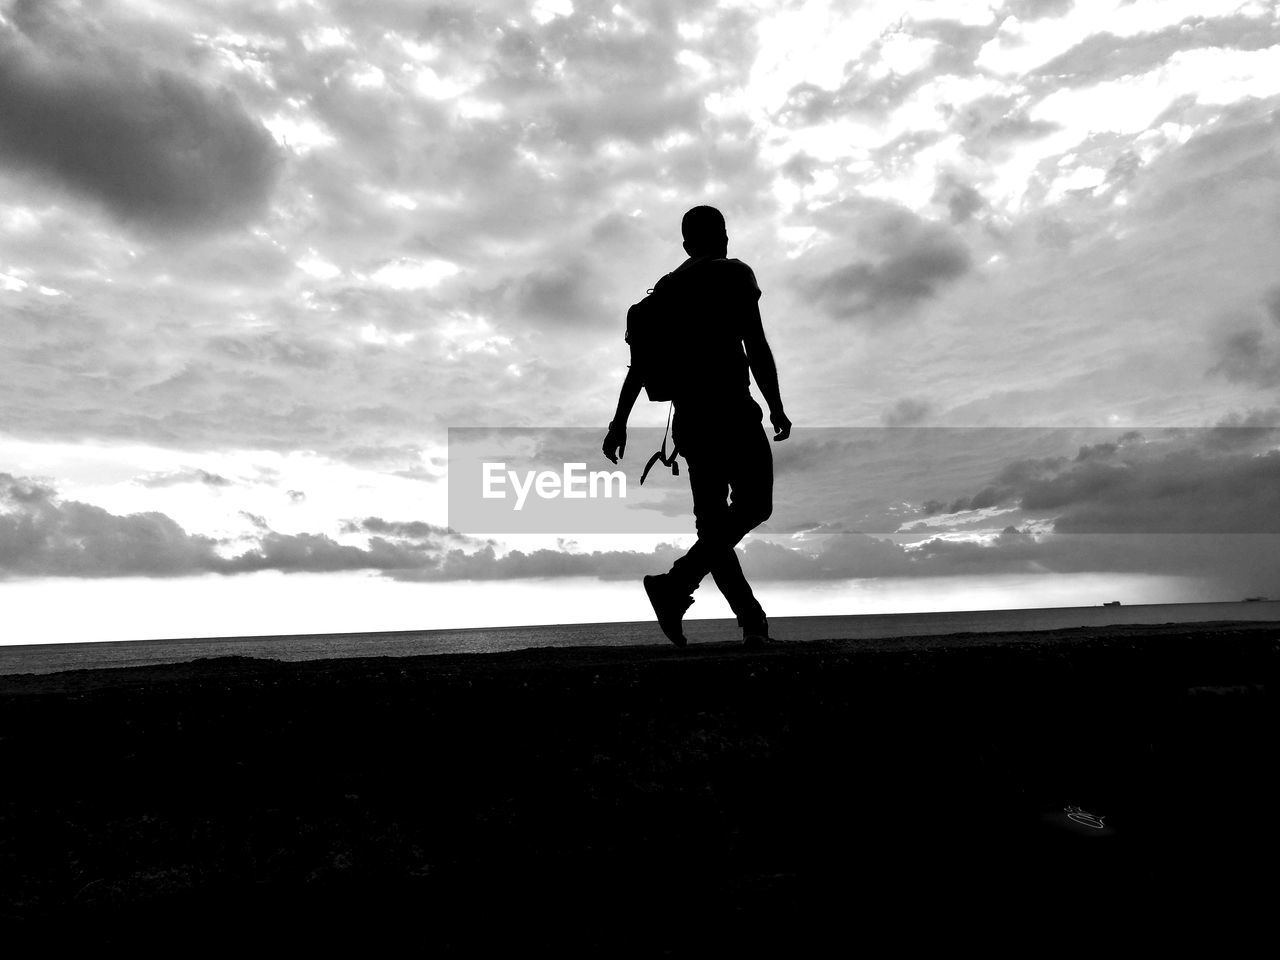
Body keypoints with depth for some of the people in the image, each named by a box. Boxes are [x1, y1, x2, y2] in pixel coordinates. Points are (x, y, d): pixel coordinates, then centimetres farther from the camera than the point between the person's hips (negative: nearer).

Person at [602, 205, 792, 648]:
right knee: (753, 506, -6)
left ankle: (752, 620, 8)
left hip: (688, 416, 7)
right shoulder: (734, 273, 3)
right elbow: (756, 346, -7)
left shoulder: (666, 287, 18)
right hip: (730, 406, -6)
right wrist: (777, 409, -2)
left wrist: (619, 422, 11)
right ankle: (677, 584, -22)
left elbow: (640, 363, 13)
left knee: (712, 519, 7)